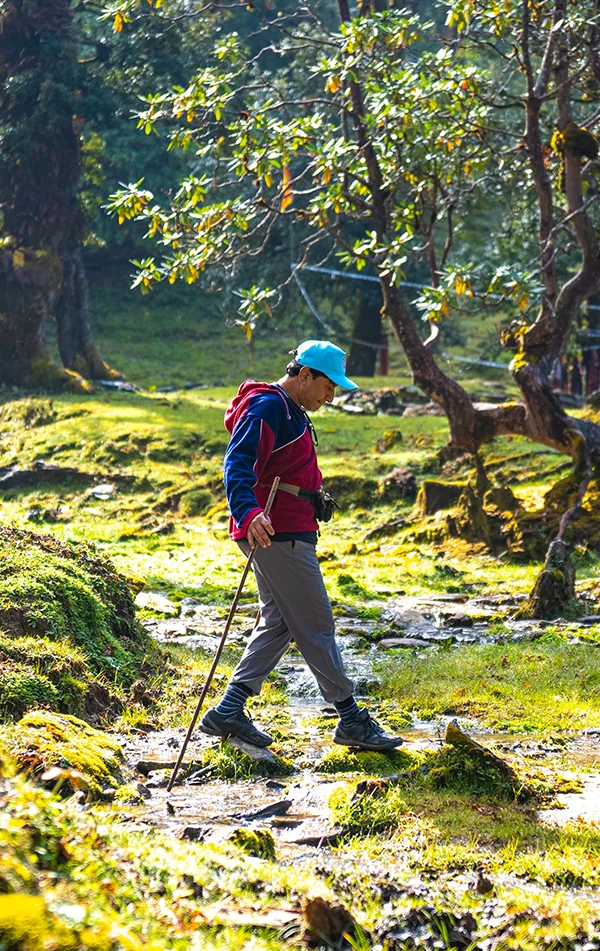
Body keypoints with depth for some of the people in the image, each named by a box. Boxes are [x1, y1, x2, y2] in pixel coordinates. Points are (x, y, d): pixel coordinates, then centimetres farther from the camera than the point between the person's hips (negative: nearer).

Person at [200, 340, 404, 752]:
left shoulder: (292, 412, 19)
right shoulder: (267, 408, -14)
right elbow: (238, 465, -27)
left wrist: (315, 499, 46)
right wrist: (249, 513, -43)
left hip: (288, 534, 11)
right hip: (279, 535, -11)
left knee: (279, 624, 12)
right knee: (317, 625, -4)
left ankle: (230, 710, 10)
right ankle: (351, 719, 3)